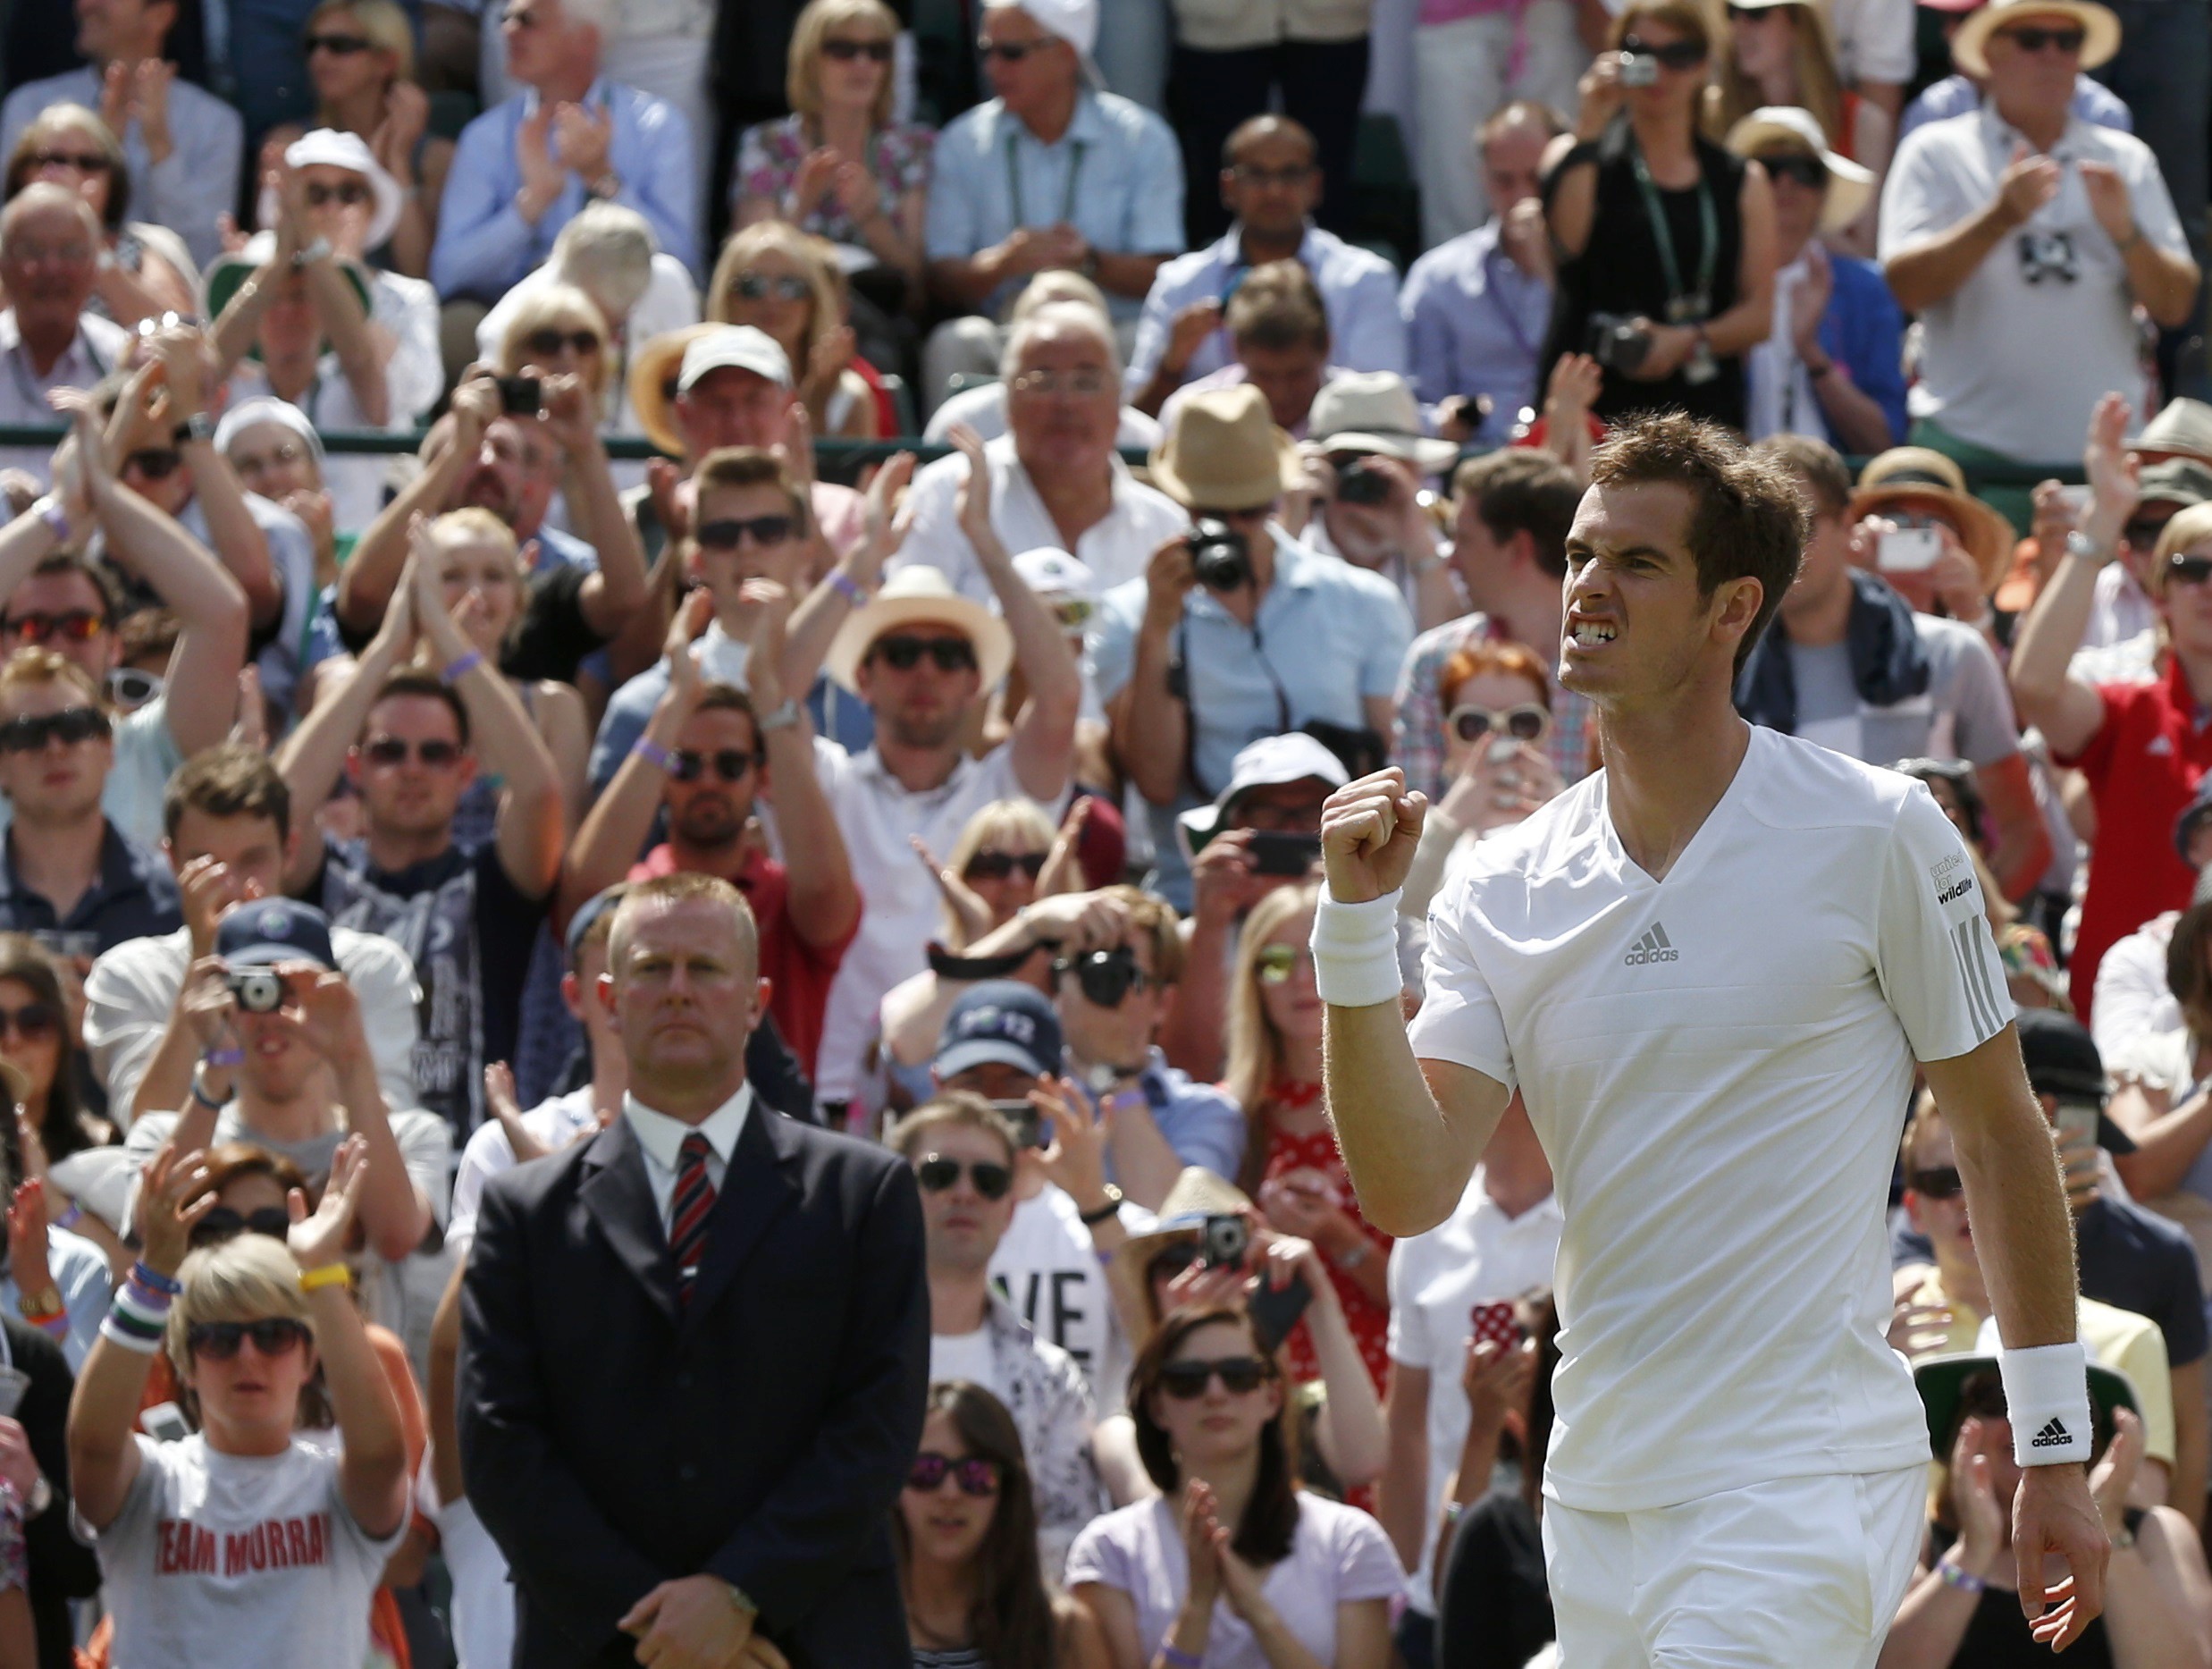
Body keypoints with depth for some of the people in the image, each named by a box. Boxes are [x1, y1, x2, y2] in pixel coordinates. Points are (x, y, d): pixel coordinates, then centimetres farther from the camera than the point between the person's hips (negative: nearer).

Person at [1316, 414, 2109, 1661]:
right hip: (1597, 1497, 5)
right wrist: (1357, 927, -13)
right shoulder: (1507, 890, 6)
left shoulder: (1877, 834, -5)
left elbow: (2000, 1133, 3)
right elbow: (1410, 1193, -4)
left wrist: (2056, 1447, 2)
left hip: (1806, 1493, -5)